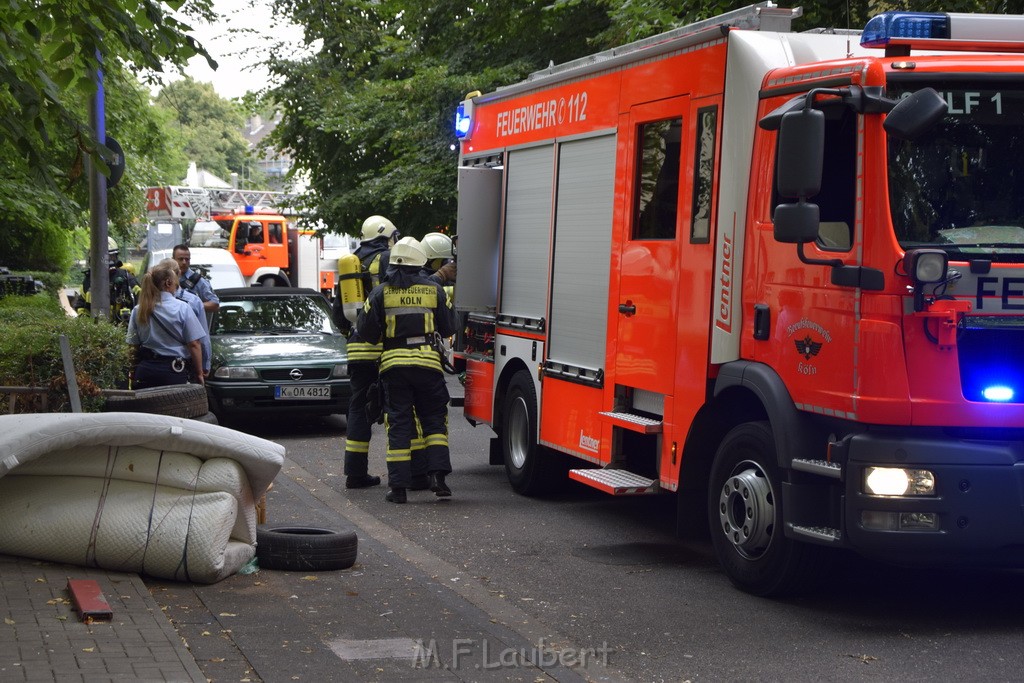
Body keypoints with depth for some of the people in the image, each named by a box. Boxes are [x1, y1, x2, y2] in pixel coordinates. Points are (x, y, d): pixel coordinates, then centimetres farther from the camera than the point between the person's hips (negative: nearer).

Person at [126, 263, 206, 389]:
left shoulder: (138, 310, 4)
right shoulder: (182, 308, -5)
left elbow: (132, 344, 8)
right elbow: (194, 344, -7)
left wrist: (133, 373, 18)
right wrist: (199, 373, 1)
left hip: (145, 370, 3)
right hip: (174, 370, -3)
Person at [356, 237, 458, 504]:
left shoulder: (381, 292, 0)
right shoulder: (434, 290, 2)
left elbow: (366, 331, -1)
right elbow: (449, 328, 7)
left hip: (393, 363, 0)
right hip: (428, 361, 0)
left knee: (399, 423, 4)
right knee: (434, 419, 10)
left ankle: (398, 486, 2)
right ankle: (437, 474, -4)